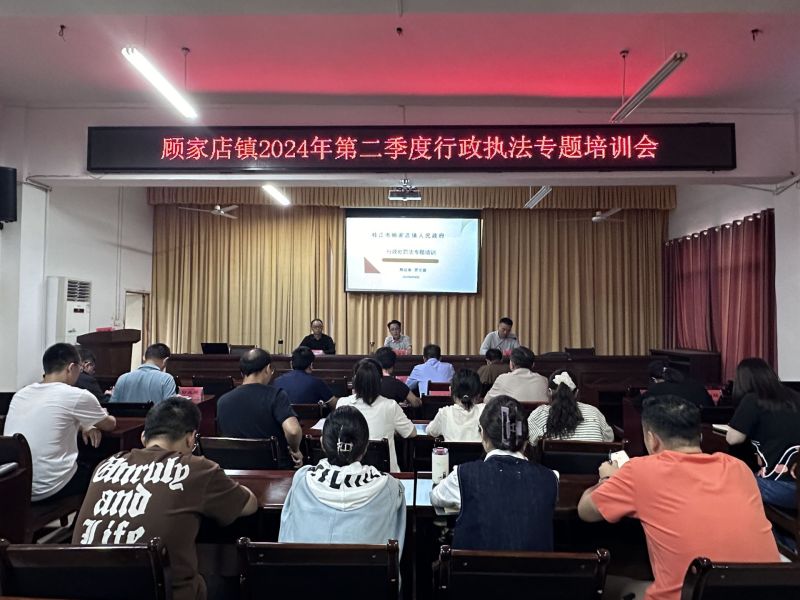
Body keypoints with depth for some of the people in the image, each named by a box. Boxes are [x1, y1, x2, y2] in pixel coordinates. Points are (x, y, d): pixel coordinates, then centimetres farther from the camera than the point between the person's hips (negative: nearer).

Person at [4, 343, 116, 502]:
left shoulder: (20, 394, 6)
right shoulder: (77, 396, -13)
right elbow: (110, 425, 4)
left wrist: (84, 426, 11)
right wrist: (103, 415, 26)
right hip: (49, 488, -6)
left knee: (84, 465, 29)